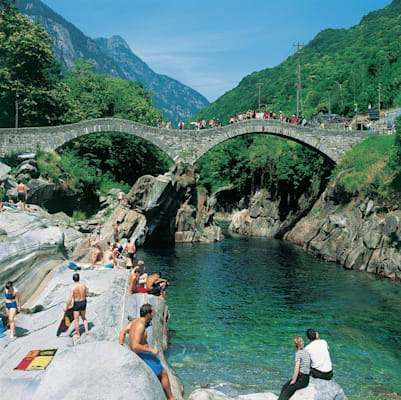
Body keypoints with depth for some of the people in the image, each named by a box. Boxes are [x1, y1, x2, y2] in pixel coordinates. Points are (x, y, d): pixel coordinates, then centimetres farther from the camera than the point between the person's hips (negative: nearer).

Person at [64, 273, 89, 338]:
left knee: (76, 320, 12)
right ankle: (87, 331, 22)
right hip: (83, 303, 4)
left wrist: (66, 307, -12)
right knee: (84, 317, 27)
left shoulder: (72, 288, -22)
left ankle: (78, 334, 22)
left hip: (76, 304, -4)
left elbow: (70, 299, -24)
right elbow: (87, 294, 1)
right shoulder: (83, 285, -10)